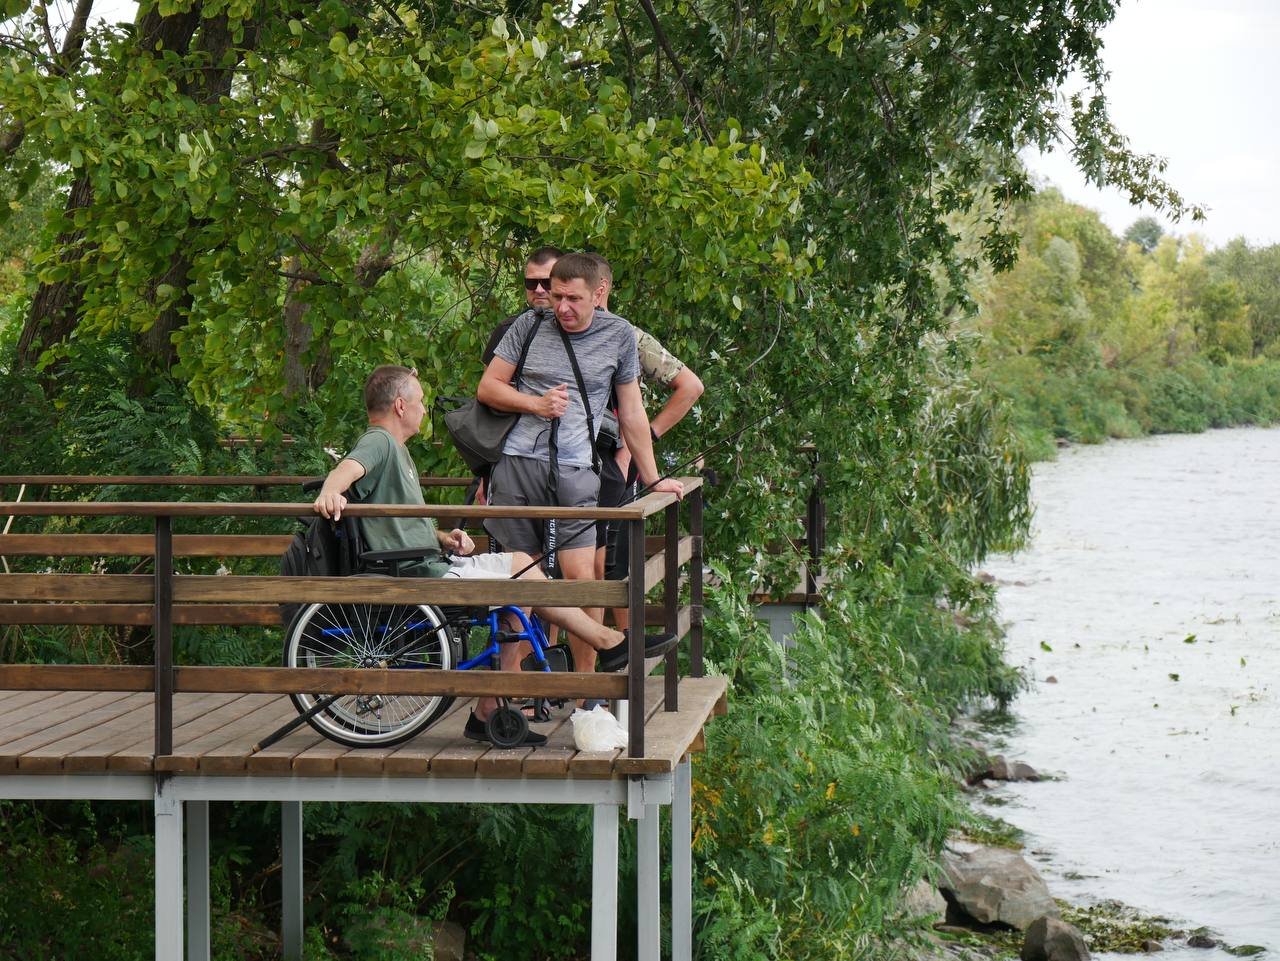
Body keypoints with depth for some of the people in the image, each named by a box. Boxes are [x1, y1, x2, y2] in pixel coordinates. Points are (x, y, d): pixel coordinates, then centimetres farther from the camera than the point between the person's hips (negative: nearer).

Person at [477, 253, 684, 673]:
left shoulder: (618, 335, 9)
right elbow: (487, 388, 9)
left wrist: (653, 479, 17)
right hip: (518, 461, 0)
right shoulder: (529, 326, 9)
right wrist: (536, 405, -7)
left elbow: (631, 412, 16)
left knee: (581, 578, -9)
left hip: (575, 470, 0)